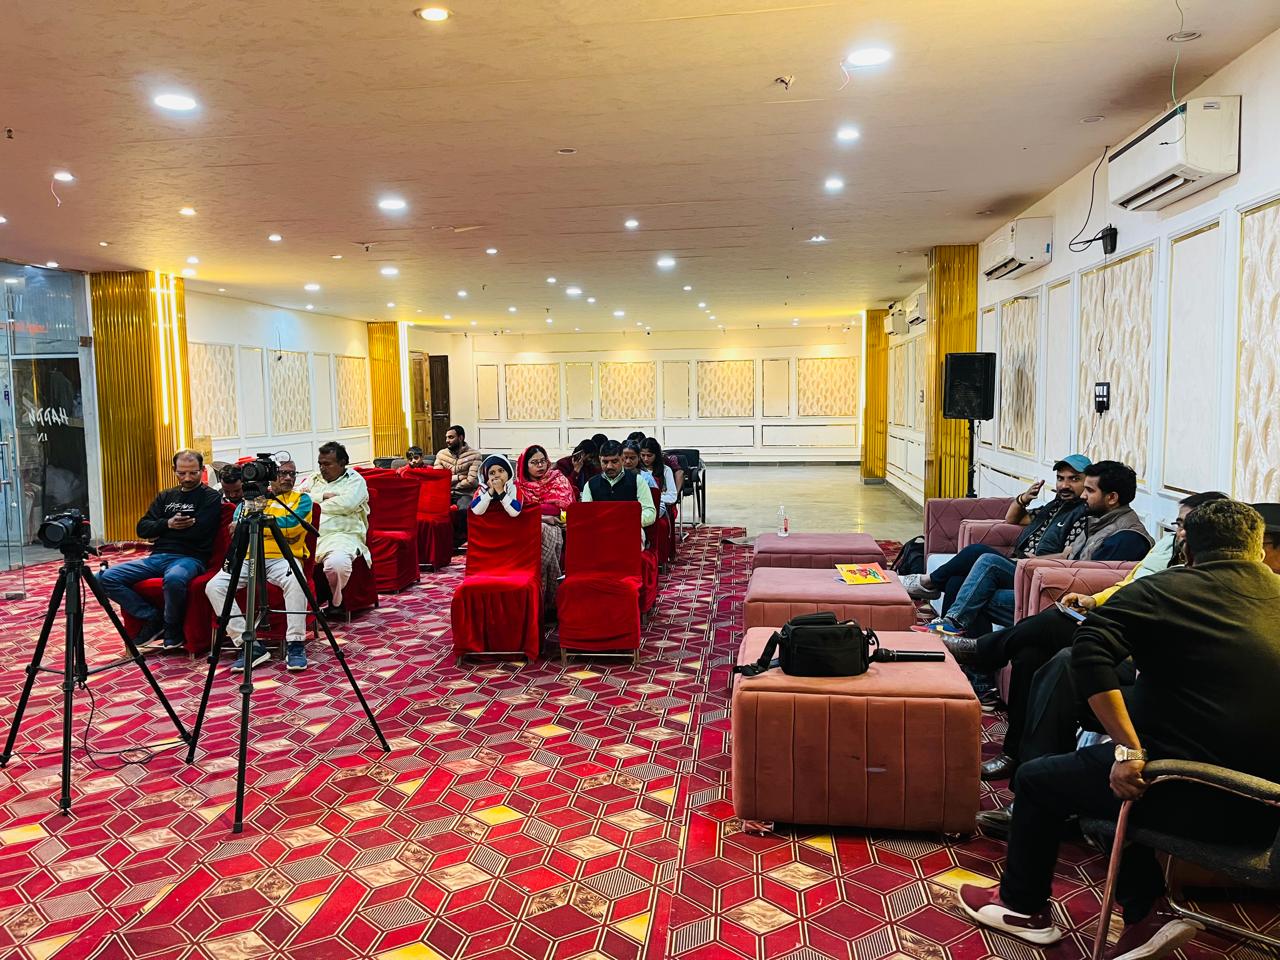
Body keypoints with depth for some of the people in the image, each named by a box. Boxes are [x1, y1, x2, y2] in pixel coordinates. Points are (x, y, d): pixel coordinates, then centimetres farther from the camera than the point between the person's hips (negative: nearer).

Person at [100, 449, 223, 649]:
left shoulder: (211, 497, 3)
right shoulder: (165, 496, 22)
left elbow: (198, 532, -11)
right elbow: (142, 528, 13)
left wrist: (160, 533, 1)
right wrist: (167, 524, -8)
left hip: (190, 557, -6)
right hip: (157, 557, 6)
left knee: (174, 579, -41)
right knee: (107, 578, -13)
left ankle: (173, 628, -12)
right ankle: (152, 617, -3)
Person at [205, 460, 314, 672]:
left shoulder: (301, 499, 11)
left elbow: (292, 525, -9)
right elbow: (238, 524, 2)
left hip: (282, 558, -3)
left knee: (295, 581, -36)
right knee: (214, 587, -21)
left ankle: (295, 644, -28)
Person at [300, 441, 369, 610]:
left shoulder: (355, 480, 8)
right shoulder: (314, 479, 26)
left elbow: (346, 504, -12)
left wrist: (315, 502, 1)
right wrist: (323, 496, -2)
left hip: (342, 535, -5)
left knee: (337, 562, -38)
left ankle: (335, 603, -9)